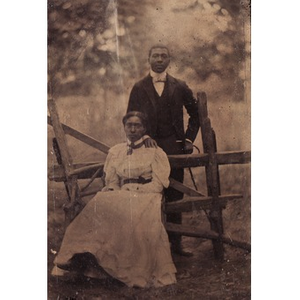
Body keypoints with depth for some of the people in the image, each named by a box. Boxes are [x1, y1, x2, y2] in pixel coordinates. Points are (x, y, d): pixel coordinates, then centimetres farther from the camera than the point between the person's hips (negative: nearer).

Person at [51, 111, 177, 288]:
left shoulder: (154, 151, 9)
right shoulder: (116, 152, 21)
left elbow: (158, 184, -1)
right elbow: (112, 183, 18)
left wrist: (133, 191, -12)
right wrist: (113, 193, -6)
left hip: (146, 196, -3)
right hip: (121, 198, 3)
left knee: (135, 215, -40)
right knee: (101, 205, -32)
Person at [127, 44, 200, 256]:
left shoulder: (180, 87, 10)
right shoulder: (139, 88, 7)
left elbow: (195, 114, 19)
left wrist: (189, 139, 10)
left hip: (174, 147, 1)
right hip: (149, 147, -1)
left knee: (175, 197, 4)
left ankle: (176, 242, 11)